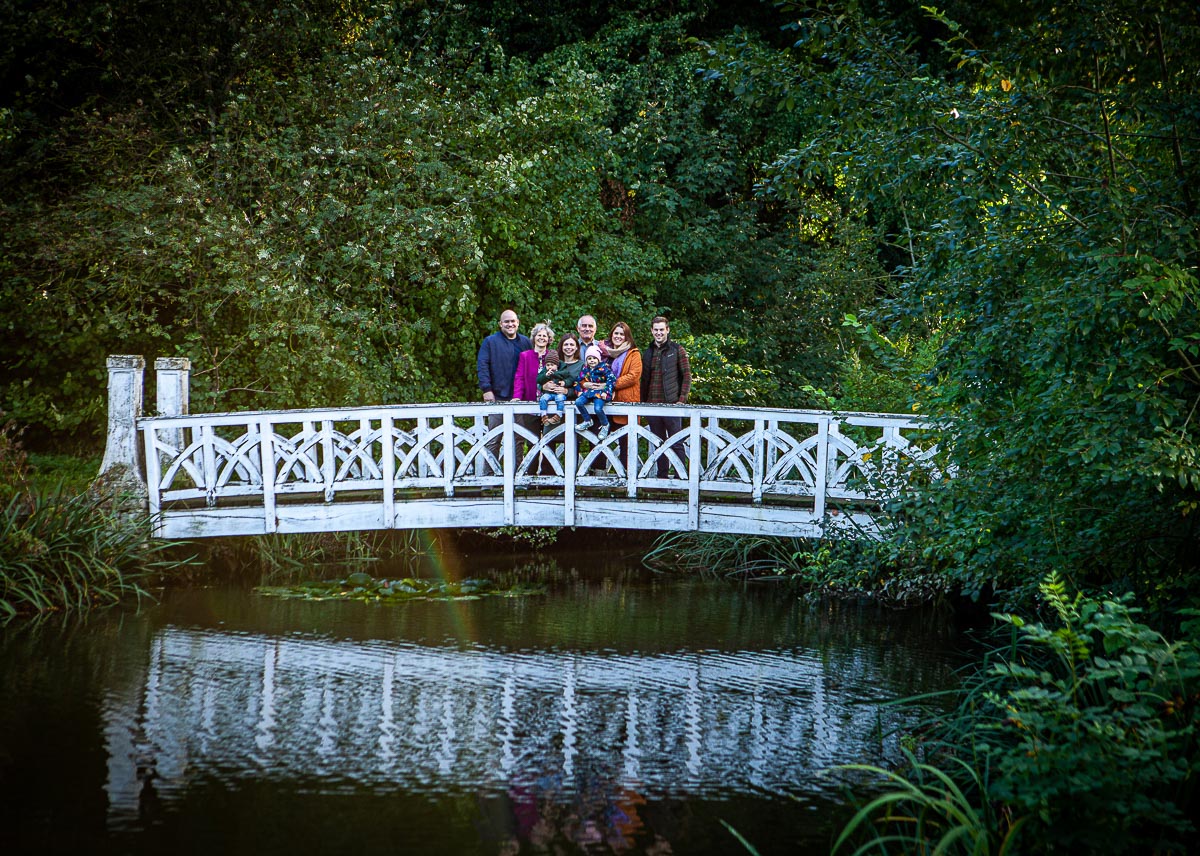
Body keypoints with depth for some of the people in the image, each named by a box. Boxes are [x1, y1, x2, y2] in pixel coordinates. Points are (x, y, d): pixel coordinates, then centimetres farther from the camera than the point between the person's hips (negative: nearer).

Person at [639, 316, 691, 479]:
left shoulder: (677, 350, 1)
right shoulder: (647, 353, 15)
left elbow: (687, 376, -1)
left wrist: (682, 399, -10)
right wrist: (643, 402, 10)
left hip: (671, 404, -5)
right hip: (652, 405, 5)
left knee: (676, 443, -6)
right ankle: (662, 476, 14)